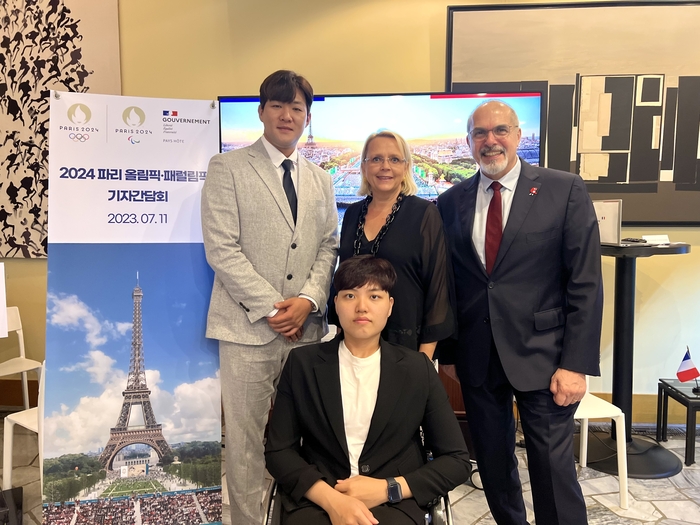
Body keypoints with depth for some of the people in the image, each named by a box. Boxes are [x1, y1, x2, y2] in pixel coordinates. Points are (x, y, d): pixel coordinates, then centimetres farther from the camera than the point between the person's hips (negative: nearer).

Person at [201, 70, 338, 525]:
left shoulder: (321, 180, 15)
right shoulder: (228, 168, 0)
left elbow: (329, 246, 10)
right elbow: (221, 249, -8)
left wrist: (308, 300, -6)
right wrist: (271, 306, -12)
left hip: (307, 325, 4)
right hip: (249, 325, -4)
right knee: (246, 437, 5)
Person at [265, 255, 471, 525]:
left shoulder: (418, 370, 2)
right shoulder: (302, 363, 2)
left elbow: (457, 460, 4)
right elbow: (278, 451, 2)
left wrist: (387, 489, -10)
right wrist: (331, 499, -15)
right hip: (315, 500, 1)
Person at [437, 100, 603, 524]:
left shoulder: (565, 191, -4)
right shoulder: (451, 201, 5)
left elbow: (586, 284, -7)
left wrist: (576, 364, -11)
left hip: (541, 356, -3)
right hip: (477, 358, 4)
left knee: (553, 472, 3)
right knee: (494, 466, 17)